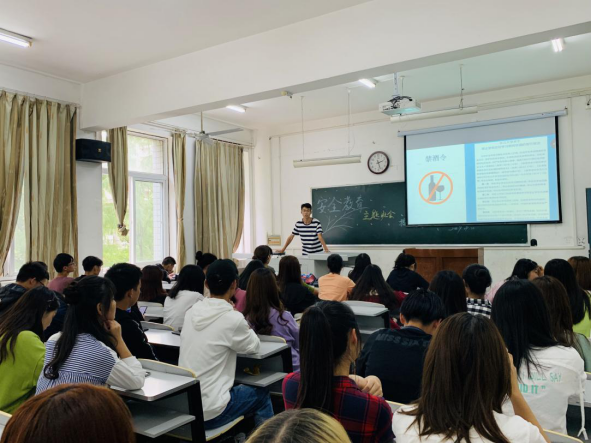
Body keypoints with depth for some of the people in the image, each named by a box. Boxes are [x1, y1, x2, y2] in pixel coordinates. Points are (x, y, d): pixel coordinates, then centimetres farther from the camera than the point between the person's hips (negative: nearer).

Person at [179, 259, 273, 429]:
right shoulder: (232, 318, -18)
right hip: (209, 412, -6)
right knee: (261, 395, 18)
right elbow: (254, 346, -1)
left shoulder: (191, 312, 0)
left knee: (238, 387, 30)